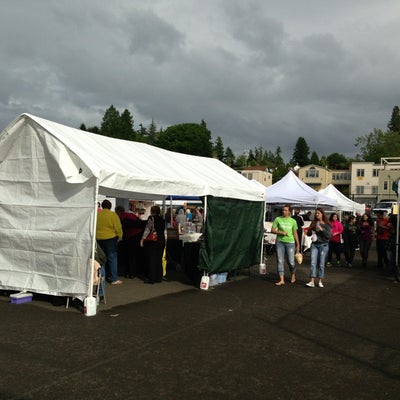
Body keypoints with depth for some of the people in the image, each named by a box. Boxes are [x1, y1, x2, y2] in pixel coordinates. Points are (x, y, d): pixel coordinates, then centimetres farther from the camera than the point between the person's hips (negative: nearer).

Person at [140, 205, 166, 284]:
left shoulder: (151, 218, -8)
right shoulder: (162, 219, 9)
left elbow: (147, 229, -15)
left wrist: (142, 239, -17)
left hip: (153, 241, -6)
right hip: (162, 241, 6)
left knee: (152, 260, 0)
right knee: (159, 260, 11)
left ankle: (151, 278, 1)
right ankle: (159, 277, 14)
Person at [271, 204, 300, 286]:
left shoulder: (293, 221, 5)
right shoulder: (278, 219, 3)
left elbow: (295, 233, 9)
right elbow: (272, 230, 3)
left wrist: (298, 245, 8)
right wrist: (281, 232, -13)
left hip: (290, 242, 0)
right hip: (280, 242, 1)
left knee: (291, 261, -2)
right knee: (280, 261, -1)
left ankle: (293, 275, 28)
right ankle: (281, 280, 3)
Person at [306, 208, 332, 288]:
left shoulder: (326, 224, -3)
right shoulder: (314, 223, 8)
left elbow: (329, 235, -10)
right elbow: (308, 234, 12)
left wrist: (322, 229, -19)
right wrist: (311, 231, -9)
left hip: (323, 245, -3)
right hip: (314, 244, 3)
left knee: (321, 264, 2)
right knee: (313, 262, -5)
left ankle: (320, 281, 13)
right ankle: (312, 282, -6)